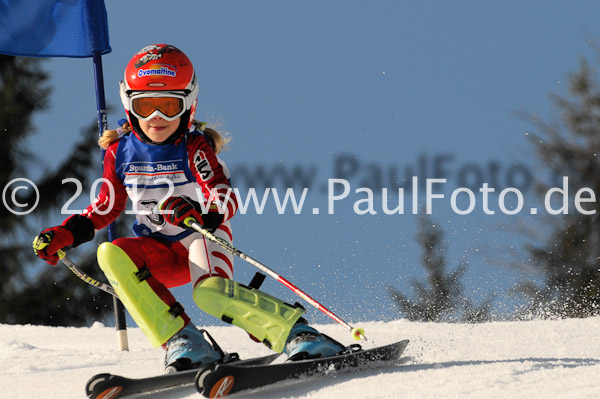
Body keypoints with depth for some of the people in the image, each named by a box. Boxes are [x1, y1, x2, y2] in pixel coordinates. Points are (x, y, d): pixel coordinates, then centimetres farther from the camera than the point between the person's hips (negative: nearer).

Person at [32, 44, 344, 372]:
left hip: (202, 236, -5)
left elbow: (225, 199, -26)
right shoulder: (120, 150, -1)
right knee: (111, 255, -27)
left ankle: (296, 332, -24)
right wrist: (65, 234, 1)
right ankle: (182, 341, -28)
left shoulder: (195, 146, -13)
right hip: (159, 251, 5)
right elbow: (107, 207, 14)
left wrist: (202, 213, -49)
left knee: (211, 293, -36)